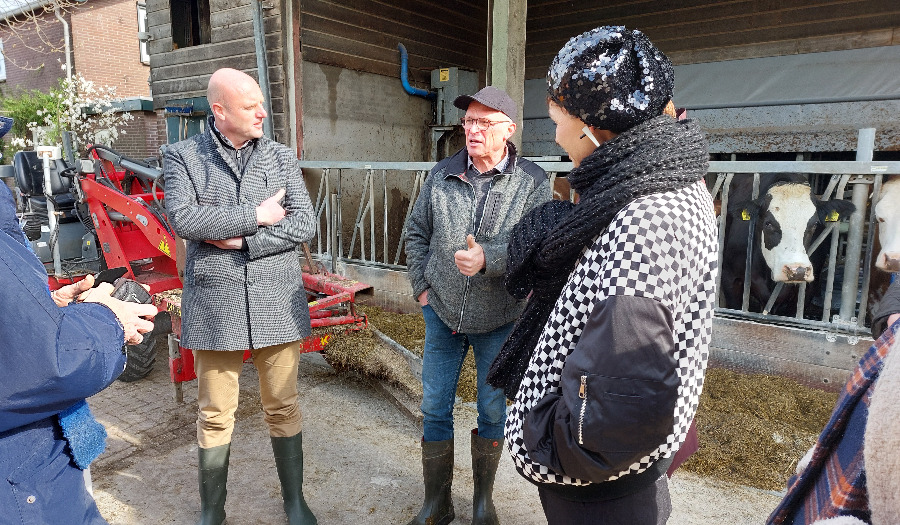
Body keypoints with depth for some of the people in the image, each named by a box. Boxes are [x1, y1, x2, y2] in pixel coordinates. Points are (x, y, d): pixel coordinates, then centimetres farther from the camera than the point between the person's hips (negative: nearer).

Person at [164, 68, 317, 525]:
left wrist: (243, 241, -13)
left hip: (277, 303, 1)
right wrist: (258, 216, -13)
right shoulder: (183, 157, 1)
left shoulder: (281, 157, 6)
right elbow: (183, 219, -15)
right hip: (214, 305, -1)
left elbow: (304, 225, -4)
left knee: (283, 408, 12)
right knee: (215, 416, 11)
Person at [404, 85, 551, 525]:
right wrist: (421, 286, 3)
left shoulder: (533, 182, -9)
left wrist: (489, 258, -31)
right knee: (435, 409, 10)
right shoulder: (442, 174, -1)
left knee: (493, 411, 13)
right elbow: (416, 232, 9)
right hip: (442, 312, 2)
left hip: (499, 319, -2)